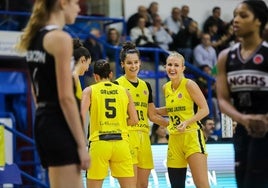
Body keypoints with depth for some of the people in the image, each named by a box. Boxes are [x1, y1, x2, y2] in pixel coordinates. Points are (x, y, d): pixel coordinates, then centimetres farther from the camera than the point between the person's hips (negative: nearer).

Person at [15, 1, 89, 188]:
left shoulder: (35, 37, 14)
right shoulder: (61, 38, -13)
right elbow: (66, 97, -17)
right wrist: (81, 144, -15)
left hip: (43, 121, 9)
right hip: (60, 125, -9)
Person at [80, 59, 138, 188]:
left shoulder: (90, 91, 5)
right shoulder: (124, 91, 12)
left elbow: (81, 117, -8)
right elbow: (134, 120, 11)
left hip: (99, 142, -2)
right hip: (121, 142, 2)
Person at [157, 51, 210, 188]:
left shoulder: (189, 84, -8)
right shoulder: (166, 88, 10)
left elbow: (204, 109, -11)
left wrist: (187, 122, -23)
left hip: (191, 136, -7)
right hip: (174, 138, 7)